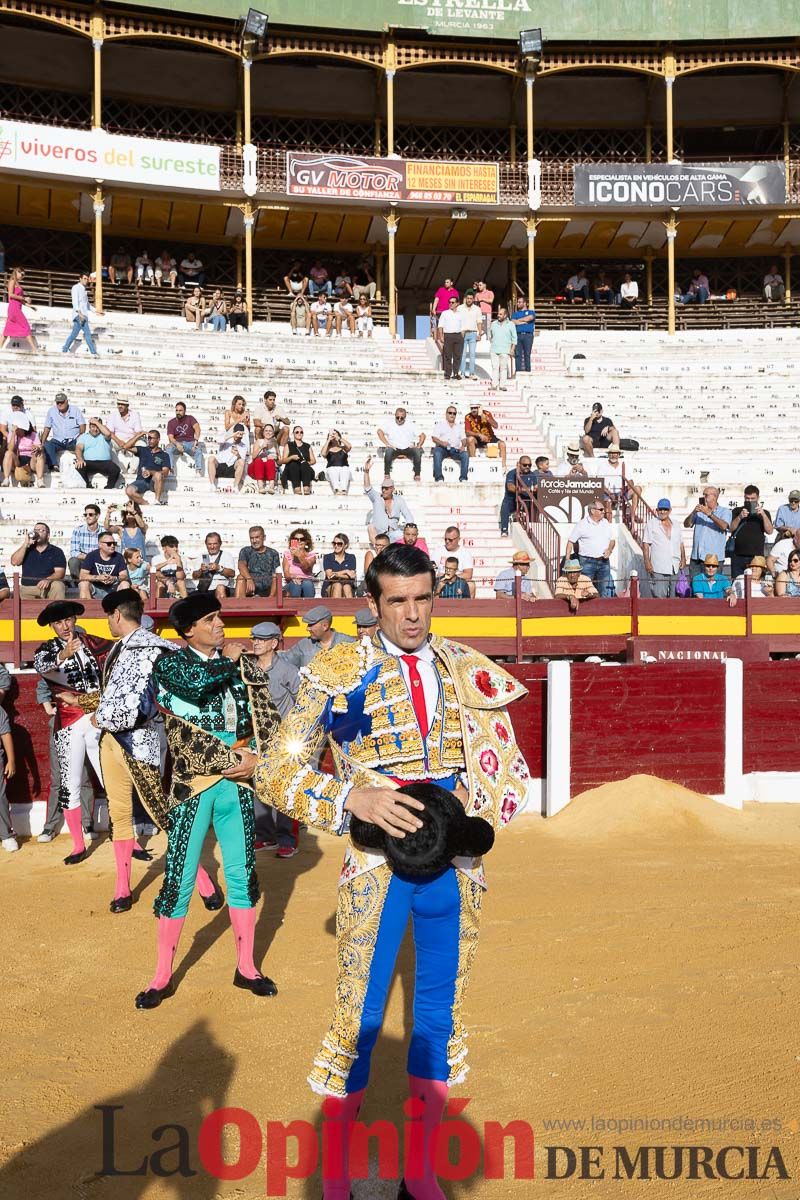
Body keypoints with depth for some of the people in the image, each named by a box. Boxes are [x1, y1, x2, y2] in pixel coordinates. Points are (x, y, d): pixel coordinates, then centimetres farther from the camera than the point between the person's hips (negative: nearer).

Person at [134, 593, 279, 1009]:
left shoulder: (238, 662, 8)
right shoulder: (169, 663, -2)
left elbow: (266, 716, 5)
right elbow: (196, 683, -25)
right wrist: (229, 661, -8)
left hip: (238, 782, 4)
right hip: (194, 784, -3)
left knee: (242, 874, 10)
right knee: (178, 879, 0)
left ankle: (246, 967, 23)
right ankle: (163, 976, 13)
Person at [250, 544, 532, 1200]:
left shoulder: (472, 672, 4)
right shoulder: (338, 672, -4)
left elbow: (511, 773, 9)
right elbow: (277, 769, -5)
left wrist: (468, 820, -10)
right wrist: (354, 798, -20)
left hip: (455, 866, 3)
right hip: (376, 863, -3)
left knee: (440, 1014, 13)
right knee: (359, 1016, 5)